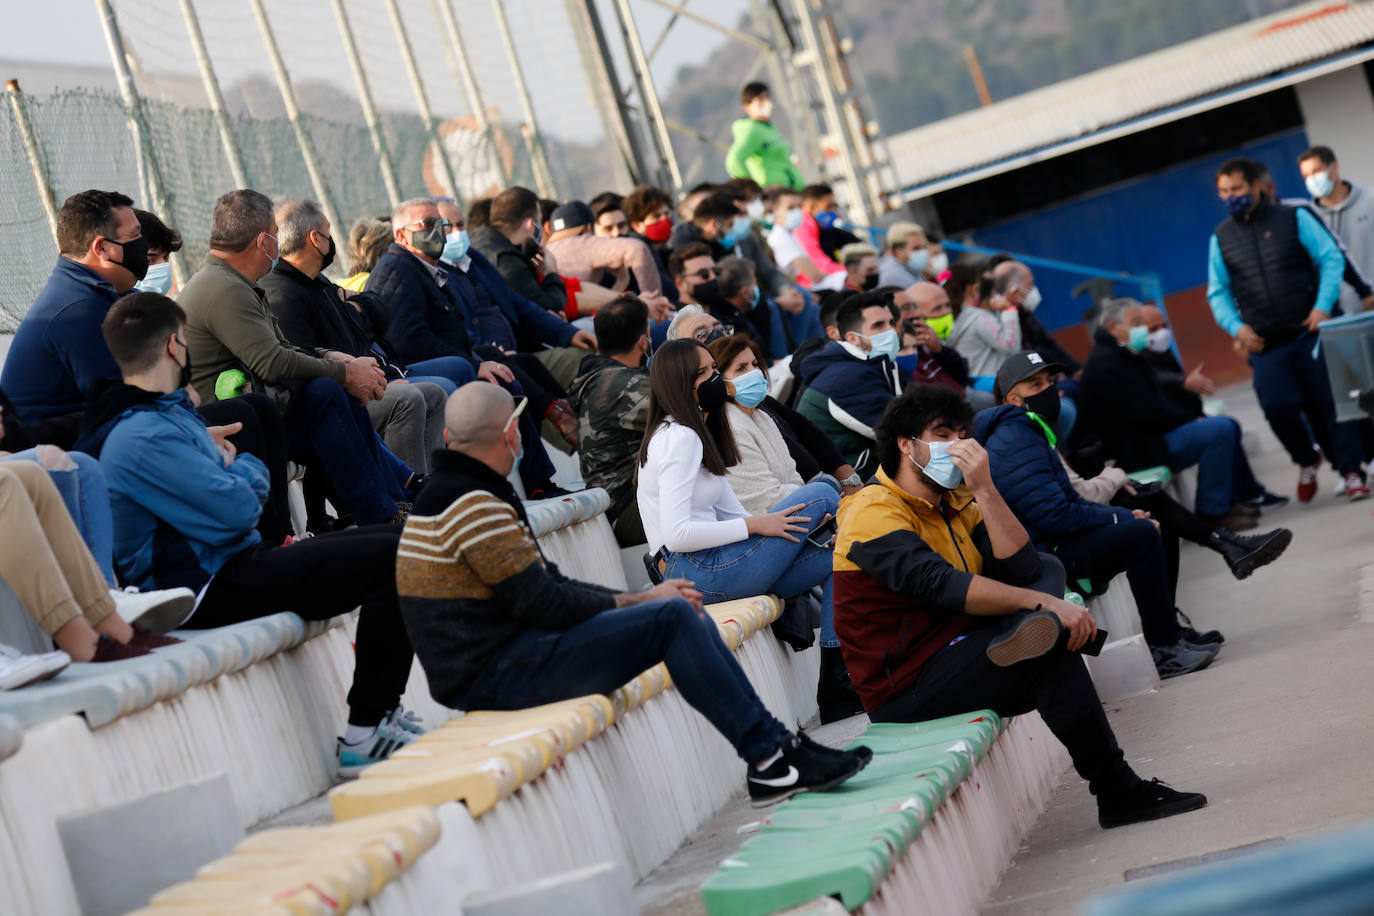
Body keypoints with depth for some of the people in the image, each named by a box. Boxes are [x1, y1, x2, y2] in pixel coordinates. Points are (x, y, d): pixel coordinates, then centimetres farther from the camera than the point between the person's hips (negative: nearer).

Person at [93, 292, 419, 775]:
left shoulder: (169, 411, 17)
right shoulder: (145, 437, -17)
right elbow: (236, 509, -20)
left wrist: (237, 470, 1)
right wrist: (244, 468, -1)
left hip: (237, 561, 11)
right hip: (211, 590, -11)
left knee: (396, 537, 10)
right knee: (393, 559, -18)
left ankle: (380, 711, 9)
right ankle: (364, 734, -15)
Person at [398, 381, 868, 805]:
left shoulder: (452, 492, 18)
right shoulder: (472, 503, -16)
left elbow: (546, 583, 16)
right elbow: (542, 604, -17)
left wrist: (640, 598, 7)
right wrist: (639, 601, -4)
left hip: (495, 656, 10)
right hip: (494, 674, -10)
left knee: (690, 618, 8)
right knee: (673, 617, -16)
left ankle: (777, 749, 7)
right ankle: (768, 755, -9)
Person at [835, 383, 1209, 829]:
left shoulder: (952, 502, 14)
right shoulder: (873, 512, -12)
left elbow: (1021, 568, -2)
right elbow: (943, 586, -28)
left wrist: (984, 490, -13)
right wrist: (1046, 603, -29)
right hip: (907, 690, -9)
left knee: (1049, 569, 6)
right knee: (1052, 653, -22)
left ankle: (1029, 632, -25)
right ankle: (1117, 792, -14)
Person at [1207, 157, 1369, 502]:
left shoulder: (1293, 218, 2)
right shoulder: (1221, 237, 9)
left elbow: (1331, 259, -1)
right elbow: (1218, 292, 11)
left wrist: (1323, 307, -13)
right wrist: (1236, 327, -6)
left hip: (1311, 332, -1)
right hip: (1266, 344, 2)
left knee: (1329, 403, 0)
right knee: (1278, 408, -11)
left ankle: (1351, 473, 12)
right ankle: (1306, 461, 16)